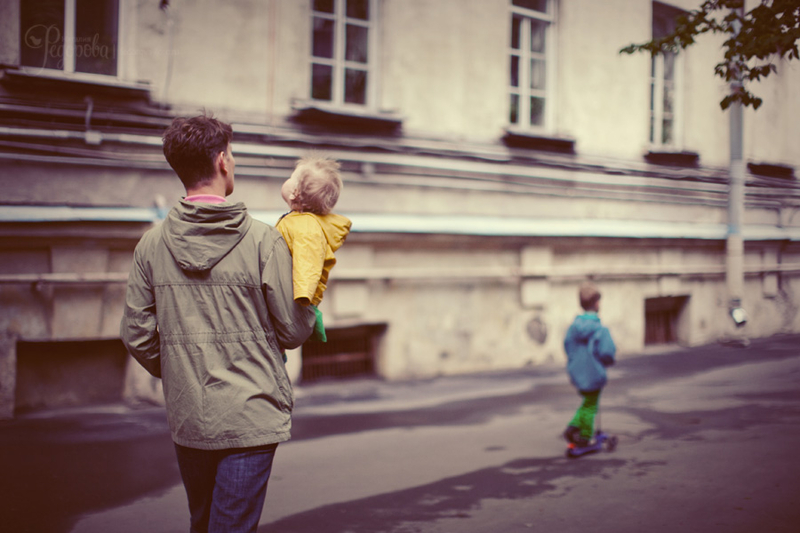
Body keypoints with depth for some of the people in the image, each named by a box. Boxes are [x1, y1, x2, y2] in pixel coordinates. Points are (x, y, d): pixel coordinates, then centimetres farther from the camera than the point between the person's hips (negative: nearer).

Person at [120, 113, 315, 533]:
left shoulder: (152, 244, -1)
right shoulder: (263, 241, -12)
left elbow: (136, 334, 2)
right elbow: (295, 331, -8)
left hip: (185, 419, 5)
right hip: (250, 419, -4)